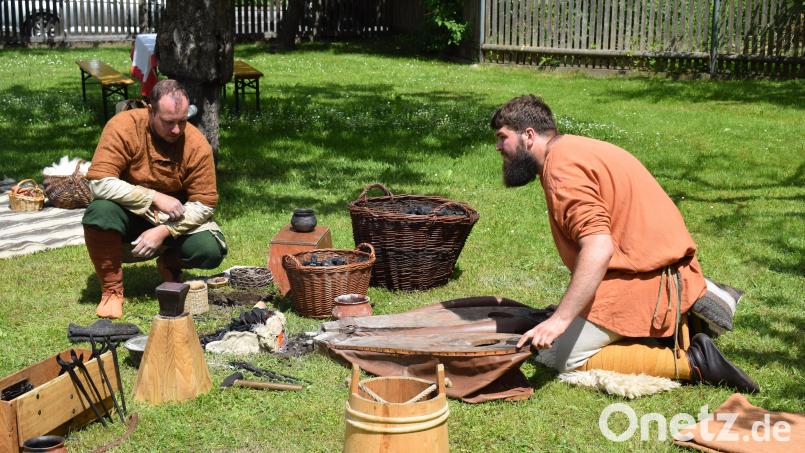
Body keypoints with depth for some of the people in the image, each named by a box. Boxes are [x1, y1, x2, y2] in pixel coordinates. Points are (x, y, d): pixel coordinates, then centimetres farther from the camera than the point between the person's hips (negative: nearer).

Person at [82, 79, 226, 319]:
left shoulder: (197, 144, -17)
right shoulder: (124, 127, -21)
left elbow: (205, 203, -16)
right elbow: (99, 182, -28)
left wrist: (163, 231, -28)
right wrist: (155, 197, -30)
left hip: (174, 221, 1)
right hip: (129, 216, -1)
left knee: (211, 251, -25)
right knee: (99, 212, -35)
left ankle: (170, 265, 13)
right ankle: (111, 290, -12)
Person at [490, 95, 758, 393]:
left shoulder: (562, 166, -17)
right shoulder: (574, 149, 16)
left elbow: (599, 249, -28)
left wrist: (559, 319, -32)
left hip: (641, 279, -10)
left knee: (557, 357, -6)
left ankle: (690, 363, -11)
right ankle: (689, 314, 13)